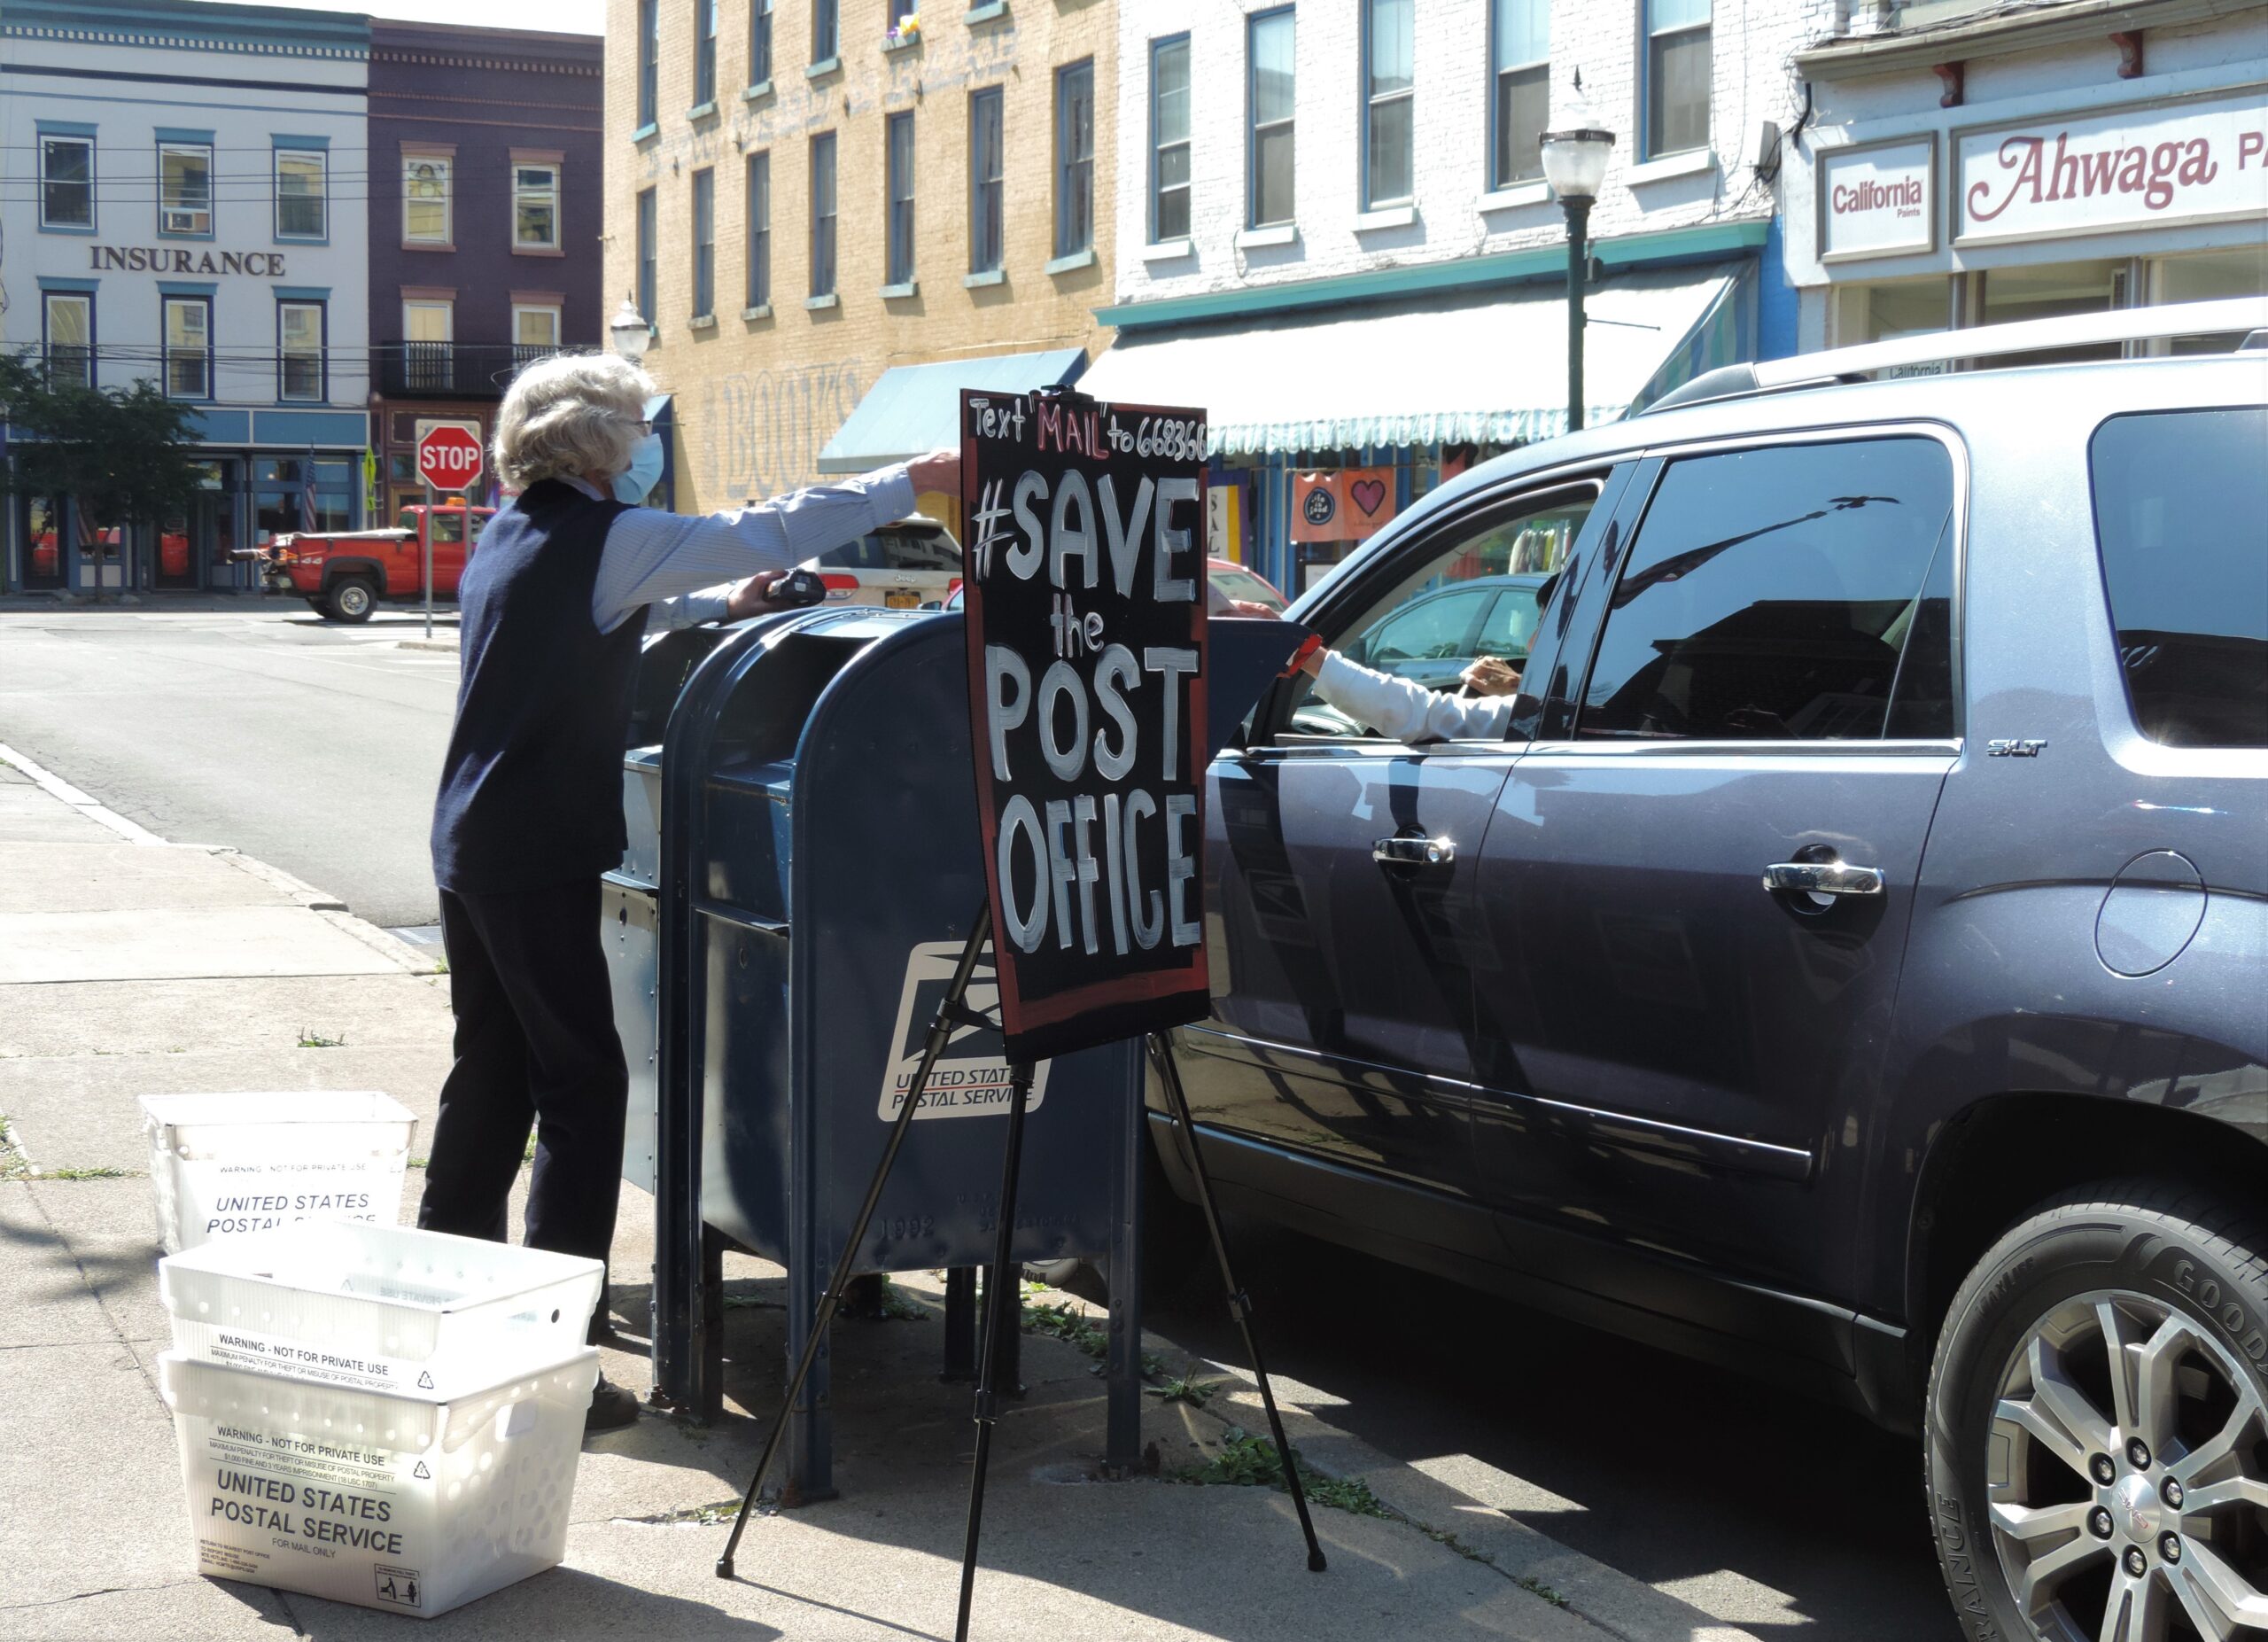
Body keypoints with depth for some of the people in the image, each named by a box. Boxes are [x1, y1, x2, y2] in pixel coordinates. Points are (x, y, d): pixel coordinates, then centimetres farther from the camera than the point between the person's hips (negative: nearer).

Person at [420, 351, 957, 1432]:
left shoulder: (512, 539, 14)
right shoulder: (602, 537, -13)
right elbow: (765, 536, -14)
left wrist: (722, 603, 29)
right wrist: (911, 484, -8)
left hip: (472, 846, 9)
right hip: (538, 857, -9)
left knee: (491, 1075, 18)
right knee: (582, 1087, -6)